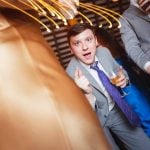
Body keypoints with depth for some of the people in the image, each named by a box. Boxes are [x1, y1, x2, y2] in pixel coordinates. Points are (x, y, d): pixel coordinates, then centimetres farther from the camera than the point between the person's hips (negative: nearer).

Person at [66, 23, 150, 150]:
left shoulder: (104, 52, -12)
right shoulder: (71, 75, -26)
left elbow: (119, 71, 8)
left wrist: (124, 78, -16)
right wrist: (88, 93, -42)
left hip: (116, 109, 5)